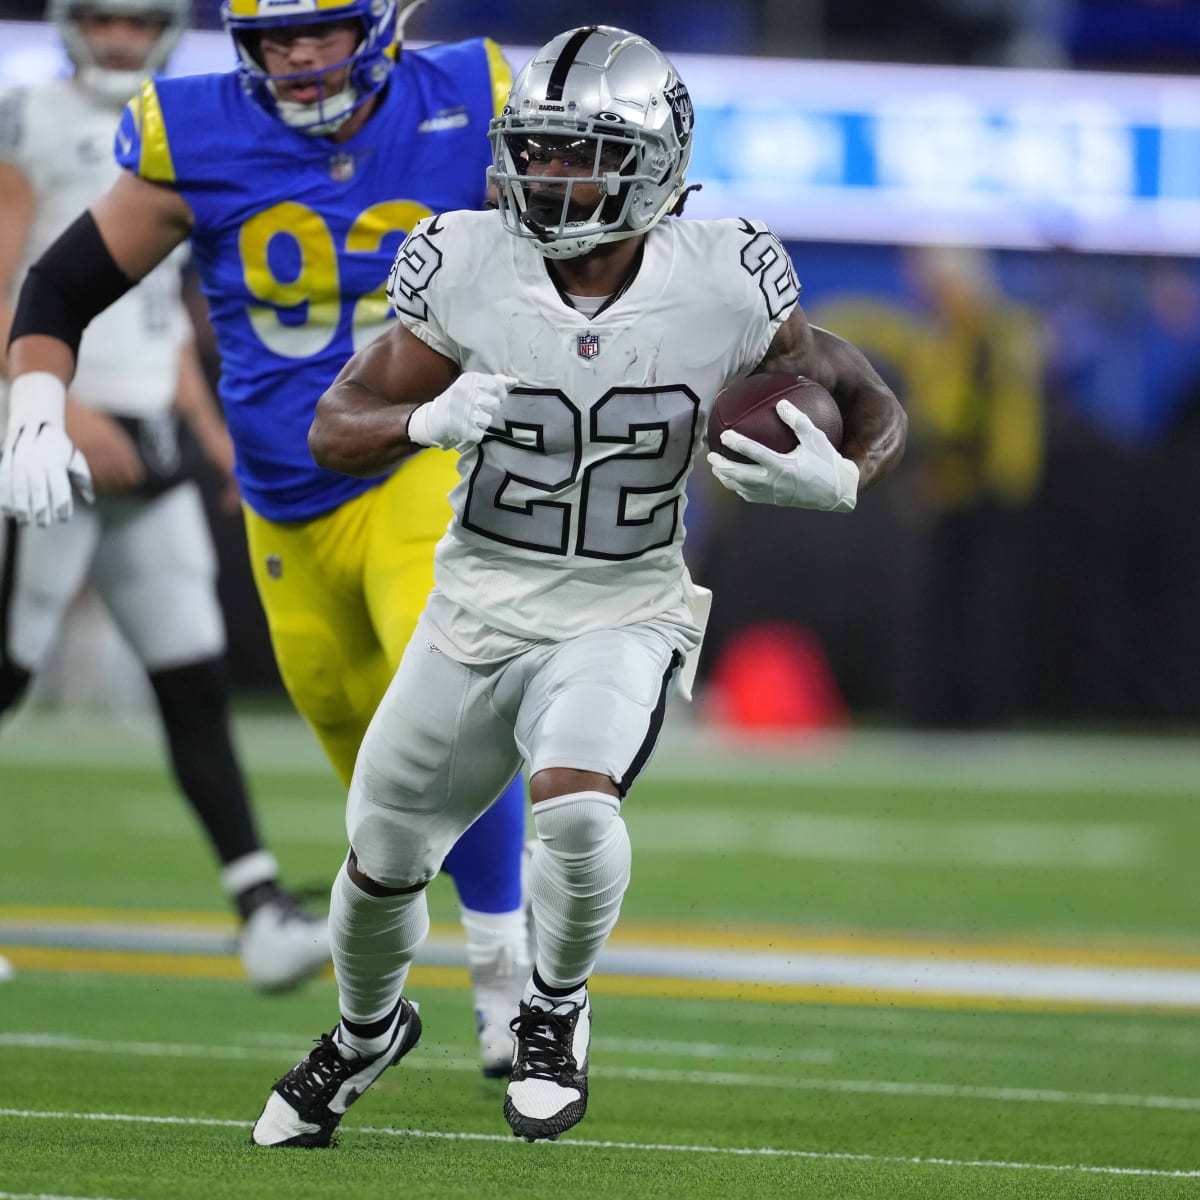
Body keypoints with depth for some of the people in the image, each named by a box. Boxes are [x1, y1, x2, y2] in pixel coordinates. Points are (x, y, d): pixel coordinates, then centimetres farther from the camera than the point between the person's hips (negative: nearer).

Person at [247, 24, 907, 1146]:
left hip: (623, 617, -2)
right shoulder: (466, 267, -13)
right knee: (381, 859, 13)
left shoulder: (723, 286, -16)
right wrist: (427, 421, -28)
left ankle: (556, 1009, 2)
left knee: (573, 803, -30)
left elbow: (869, 402, -2)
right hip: (478, 607, 3)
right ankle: (368, 1030, 47)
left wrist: (840, 477, -25)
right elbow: (334, 429, -7)